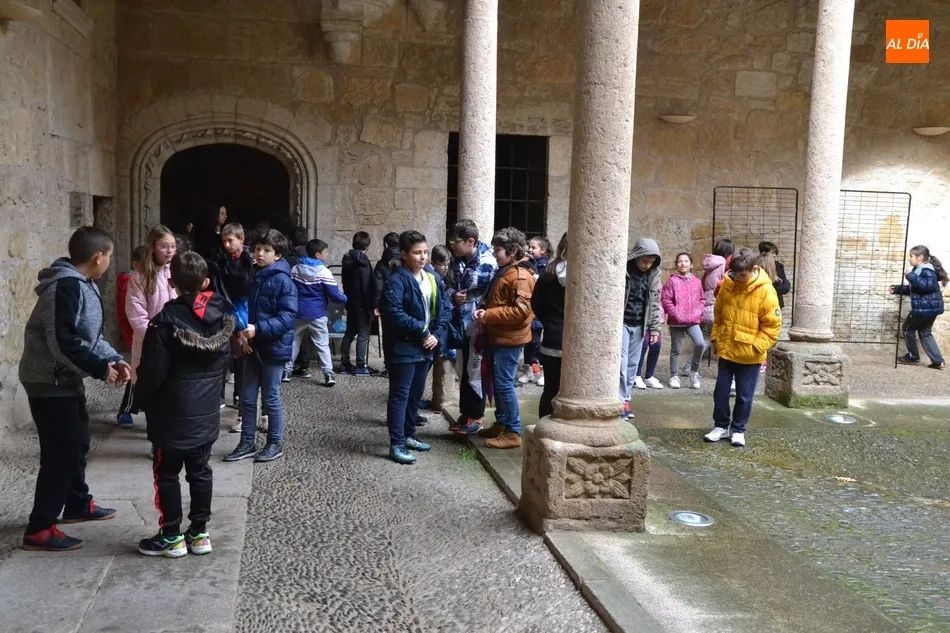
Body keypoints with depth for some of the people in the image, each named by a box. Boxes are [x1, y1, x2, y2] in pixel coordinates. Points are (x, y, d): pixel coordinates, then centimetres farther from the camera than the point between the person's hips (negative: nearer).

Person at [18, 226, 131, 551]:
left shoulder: (84, 285, 9)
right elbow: (63, 342, -29)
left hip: (66, 379, 10)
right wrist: (101, 369, -21)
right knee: (60, 453, -7)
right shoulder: (66, 286, -23)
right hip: (50, 381, -10)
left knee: (78, 444, 21)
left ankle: (77, 505, 38)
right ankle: (39, 529, 1)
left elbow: (91, 334, 14)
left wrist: (114, 359, -1)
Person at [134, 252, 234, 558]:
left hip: (172, 414, -5)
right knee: (200, 471, 13)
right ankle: (199, 533, 20)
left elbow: (153, 371, -15)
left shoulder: (167, 321, -18)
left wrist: (141, 403, 0)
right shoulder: (222, 317, 0)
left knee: (167, 474, 7)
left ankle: (171, 536, 14)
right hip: (207, 412, 5)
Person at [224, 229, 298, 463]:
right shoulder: (254, 277, 9)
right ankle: (247, 443, 21)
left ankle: (275, 444, 19)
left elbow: (287, 318, -21)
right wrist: (242, 329, 4)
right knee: (247, 397, 10)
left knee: (270, 398, 4)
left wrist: (258, 329, -29)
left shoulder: (283, 281, -14)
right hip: (253, 346, 7)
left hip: (273, 347, -7)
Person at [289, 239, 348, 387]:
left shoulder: (295, 269, 3)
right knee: (322, 345, 1)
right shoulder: (324, 272, -14)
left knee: (293, 342, 15)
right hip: (317, 315, -4)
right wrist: (345, 298, 4)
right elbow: (334, 294, -15)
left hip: (298, 313, 4)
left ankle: (286, 371, 19)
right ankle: (329, 375, -4)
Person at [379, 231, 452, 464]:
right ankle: (397, 444, 3)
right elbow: (393, 313, -23)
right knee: (400, 395, -2)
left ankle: (408, 435, 31)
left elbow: (445, 308, 10)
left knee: (416, 394, 17)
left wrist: (437, 335, -5)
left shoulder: (433, 278, 9)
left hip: (426, 347, 7)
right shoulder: (397, 280, -14)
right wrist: (422, 329, -17)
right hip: (403, 348, -7)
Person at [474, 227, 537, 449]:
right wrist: (484, 309, 4)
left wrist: (489, 315, -22)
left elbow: (521, 310, -26)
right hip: (498, 336, 10)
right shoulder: (505, 271, 14)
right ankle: (501, 424, 27)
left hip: (509, 339, -10)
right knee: (497, 383, 16)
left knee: (504, 384, -7)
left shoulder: (520, 276, -18)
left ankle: (513, 432, 1)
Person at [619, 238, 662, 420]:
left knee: (633, 364, 9)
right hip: (621, 323, -5)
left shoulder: (653, 274, 2)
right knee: (621, 362, -8)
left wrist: (654, 327, 5)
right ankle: (620, 401, -1)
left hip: (639, 325, 5)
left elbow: (655, 302, 9)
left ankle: (626, 398, 20)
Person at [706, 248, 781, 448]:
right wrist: (716, 338, 8)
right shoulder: (727, 284, -3)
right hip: (726, 350, 4)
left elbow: (773, 325, -12)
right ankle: (721, 426, 26)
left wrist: (756, 346, -17)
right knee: (721, 391, 11)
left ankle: (738, 430, 24)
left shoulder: (765, 291, -16)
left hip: (749, 355, -4)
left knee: (744, 395, 8)